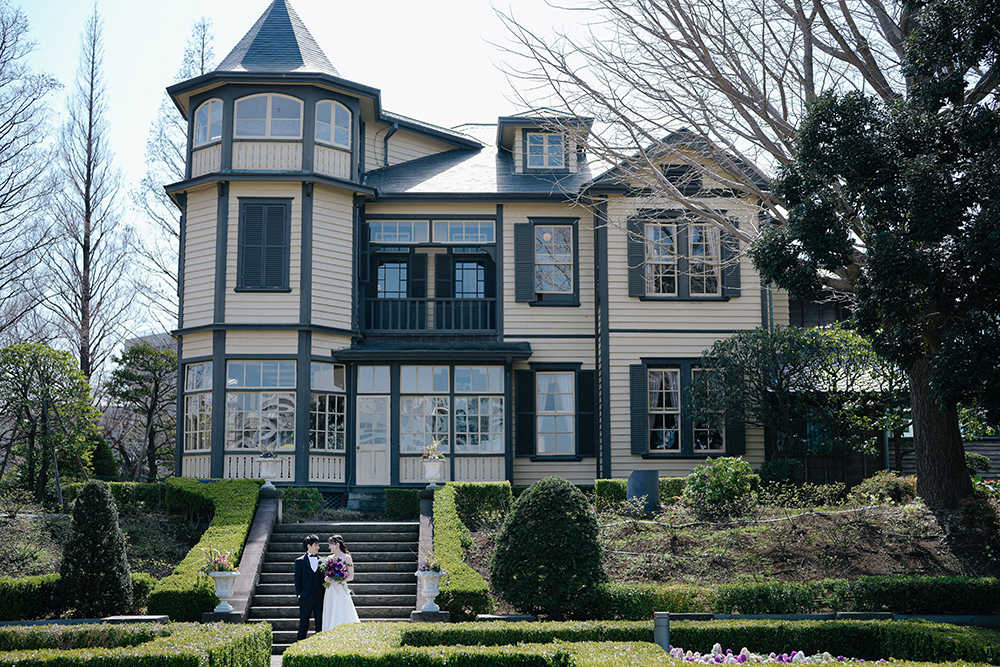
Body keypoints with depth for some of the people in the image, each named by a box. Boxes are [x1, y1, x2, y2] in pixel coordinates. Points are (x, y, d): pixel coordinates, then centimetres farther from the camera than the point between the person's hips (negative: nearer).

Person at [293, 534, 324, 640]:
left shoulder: (320, 560, 11)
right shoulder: (300, 561, 0)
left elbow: (322, 577, 14)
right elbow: (297, 579, 0)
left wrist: (324, 593, 6)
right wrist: (299, 593, -7)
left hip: (319, 596, 3)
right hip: (306, 597, -3)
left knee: (320, 622, 5)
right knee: (304, 622, 4)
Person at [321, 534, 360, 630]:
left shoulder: (346, 557, -4)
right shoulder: (330, 558, 12)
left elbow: (351, 576, -7)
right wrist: (326, 578, -3)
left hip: (341, 590, -5)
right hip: (330, 591, 6)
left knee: (342, 618, -7)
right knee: (330, 617, 4)